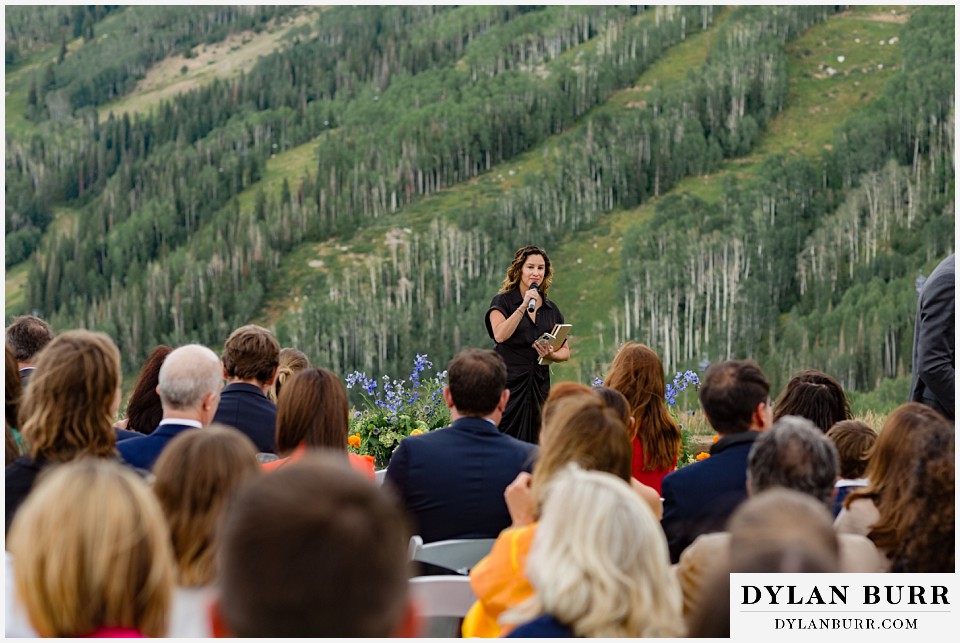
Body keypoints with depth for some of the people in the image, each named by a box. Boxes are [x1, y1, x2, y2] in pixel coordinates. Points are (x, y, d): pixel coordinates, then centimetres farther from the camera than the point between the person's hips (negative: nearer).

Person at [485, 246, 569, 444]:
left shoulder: (551, 309, 13)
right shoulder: (502, 301, 1)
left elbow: (565, 351, 16)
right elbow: (500, 335, -17)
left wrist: (550, 354, -6)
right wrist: (524, 306, -18)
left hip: (539, 386, 4)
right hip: (509, 384, -4)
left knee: (536, 446, 0)